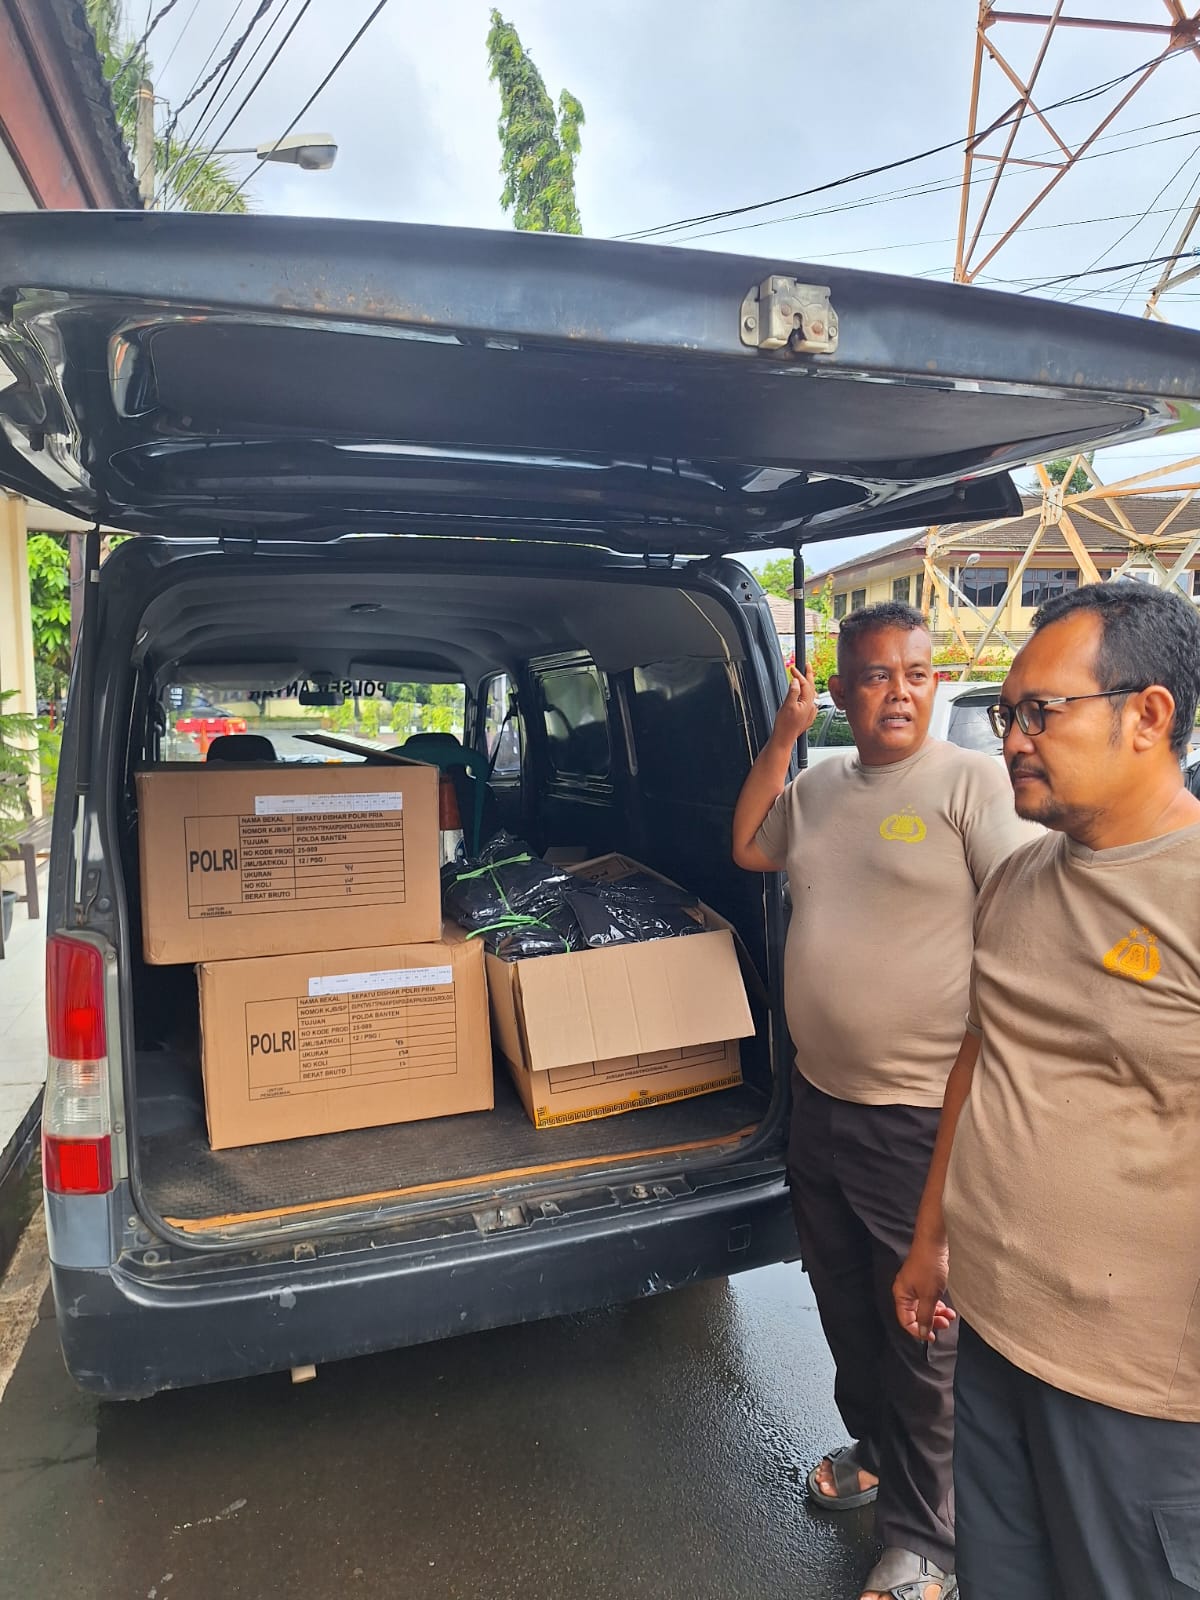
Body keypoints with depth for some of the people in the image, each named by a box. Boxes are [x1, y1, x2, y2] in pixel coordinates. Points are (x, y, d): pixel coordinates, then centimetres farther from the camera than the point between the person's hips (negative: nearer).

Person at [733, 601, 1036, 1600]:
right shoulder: (821, 786, 6)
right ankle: (874, 1450, 51)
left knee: (920, 1335, 12)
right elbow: (748, 849, 17)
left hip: (920, 1116, -6)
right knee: (845, 1311, 25)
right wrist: (783, 737, 6)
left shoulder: (971, 781, -13)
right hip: (819, 1099, 6)